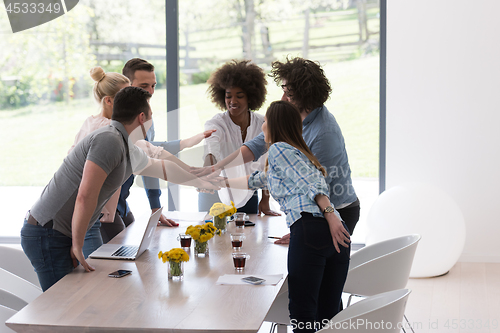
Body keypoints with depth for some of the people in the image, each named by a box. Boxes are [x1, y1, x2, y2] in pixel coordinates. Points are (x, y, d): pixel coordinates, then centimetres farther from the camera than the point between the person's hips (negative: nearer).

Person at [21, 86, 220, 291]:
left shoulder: (129, 151, 13)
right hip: (47, 235, -10)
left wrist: (203, 182, 42)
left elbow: (163, 167, 33)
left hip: (61, 235, 10)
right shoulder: (109, 140, -18)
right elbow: (85, 196, -26)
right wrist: (77, 246, -19)